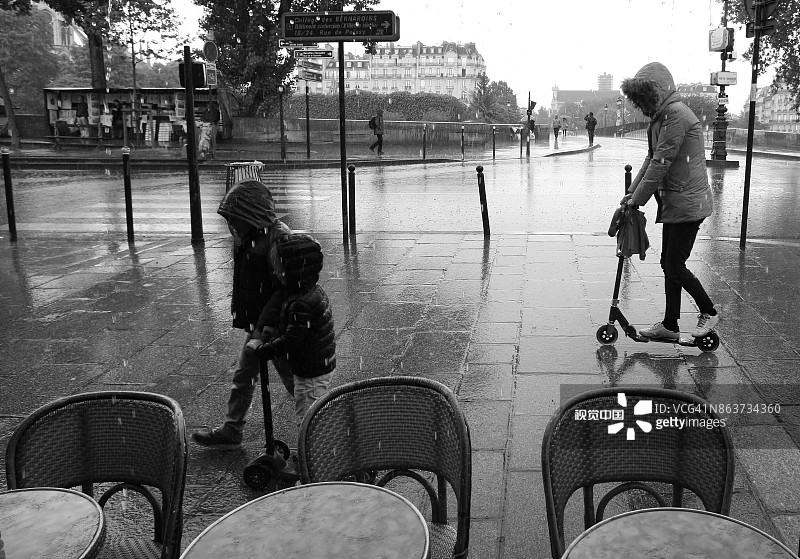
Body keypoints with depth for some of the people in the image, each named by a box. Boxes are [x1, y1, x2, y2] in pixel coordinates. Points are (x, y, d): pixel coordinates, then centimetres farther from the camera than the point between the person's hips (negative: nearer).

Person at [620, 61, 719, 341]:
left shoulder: (676, 114, -18)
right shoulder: (662, 115, 14)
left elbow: (660, 164, -20)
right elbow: (651, 159, 18)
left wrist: (636, 201, -15)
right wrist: (631, 192, 9)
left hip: (687, 203, -10)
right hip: (674, 203, 10)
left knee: (675, 268, -4)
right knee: (668, 264, 11)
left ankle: (709, 312, 15)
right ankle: (670, 325, 18)